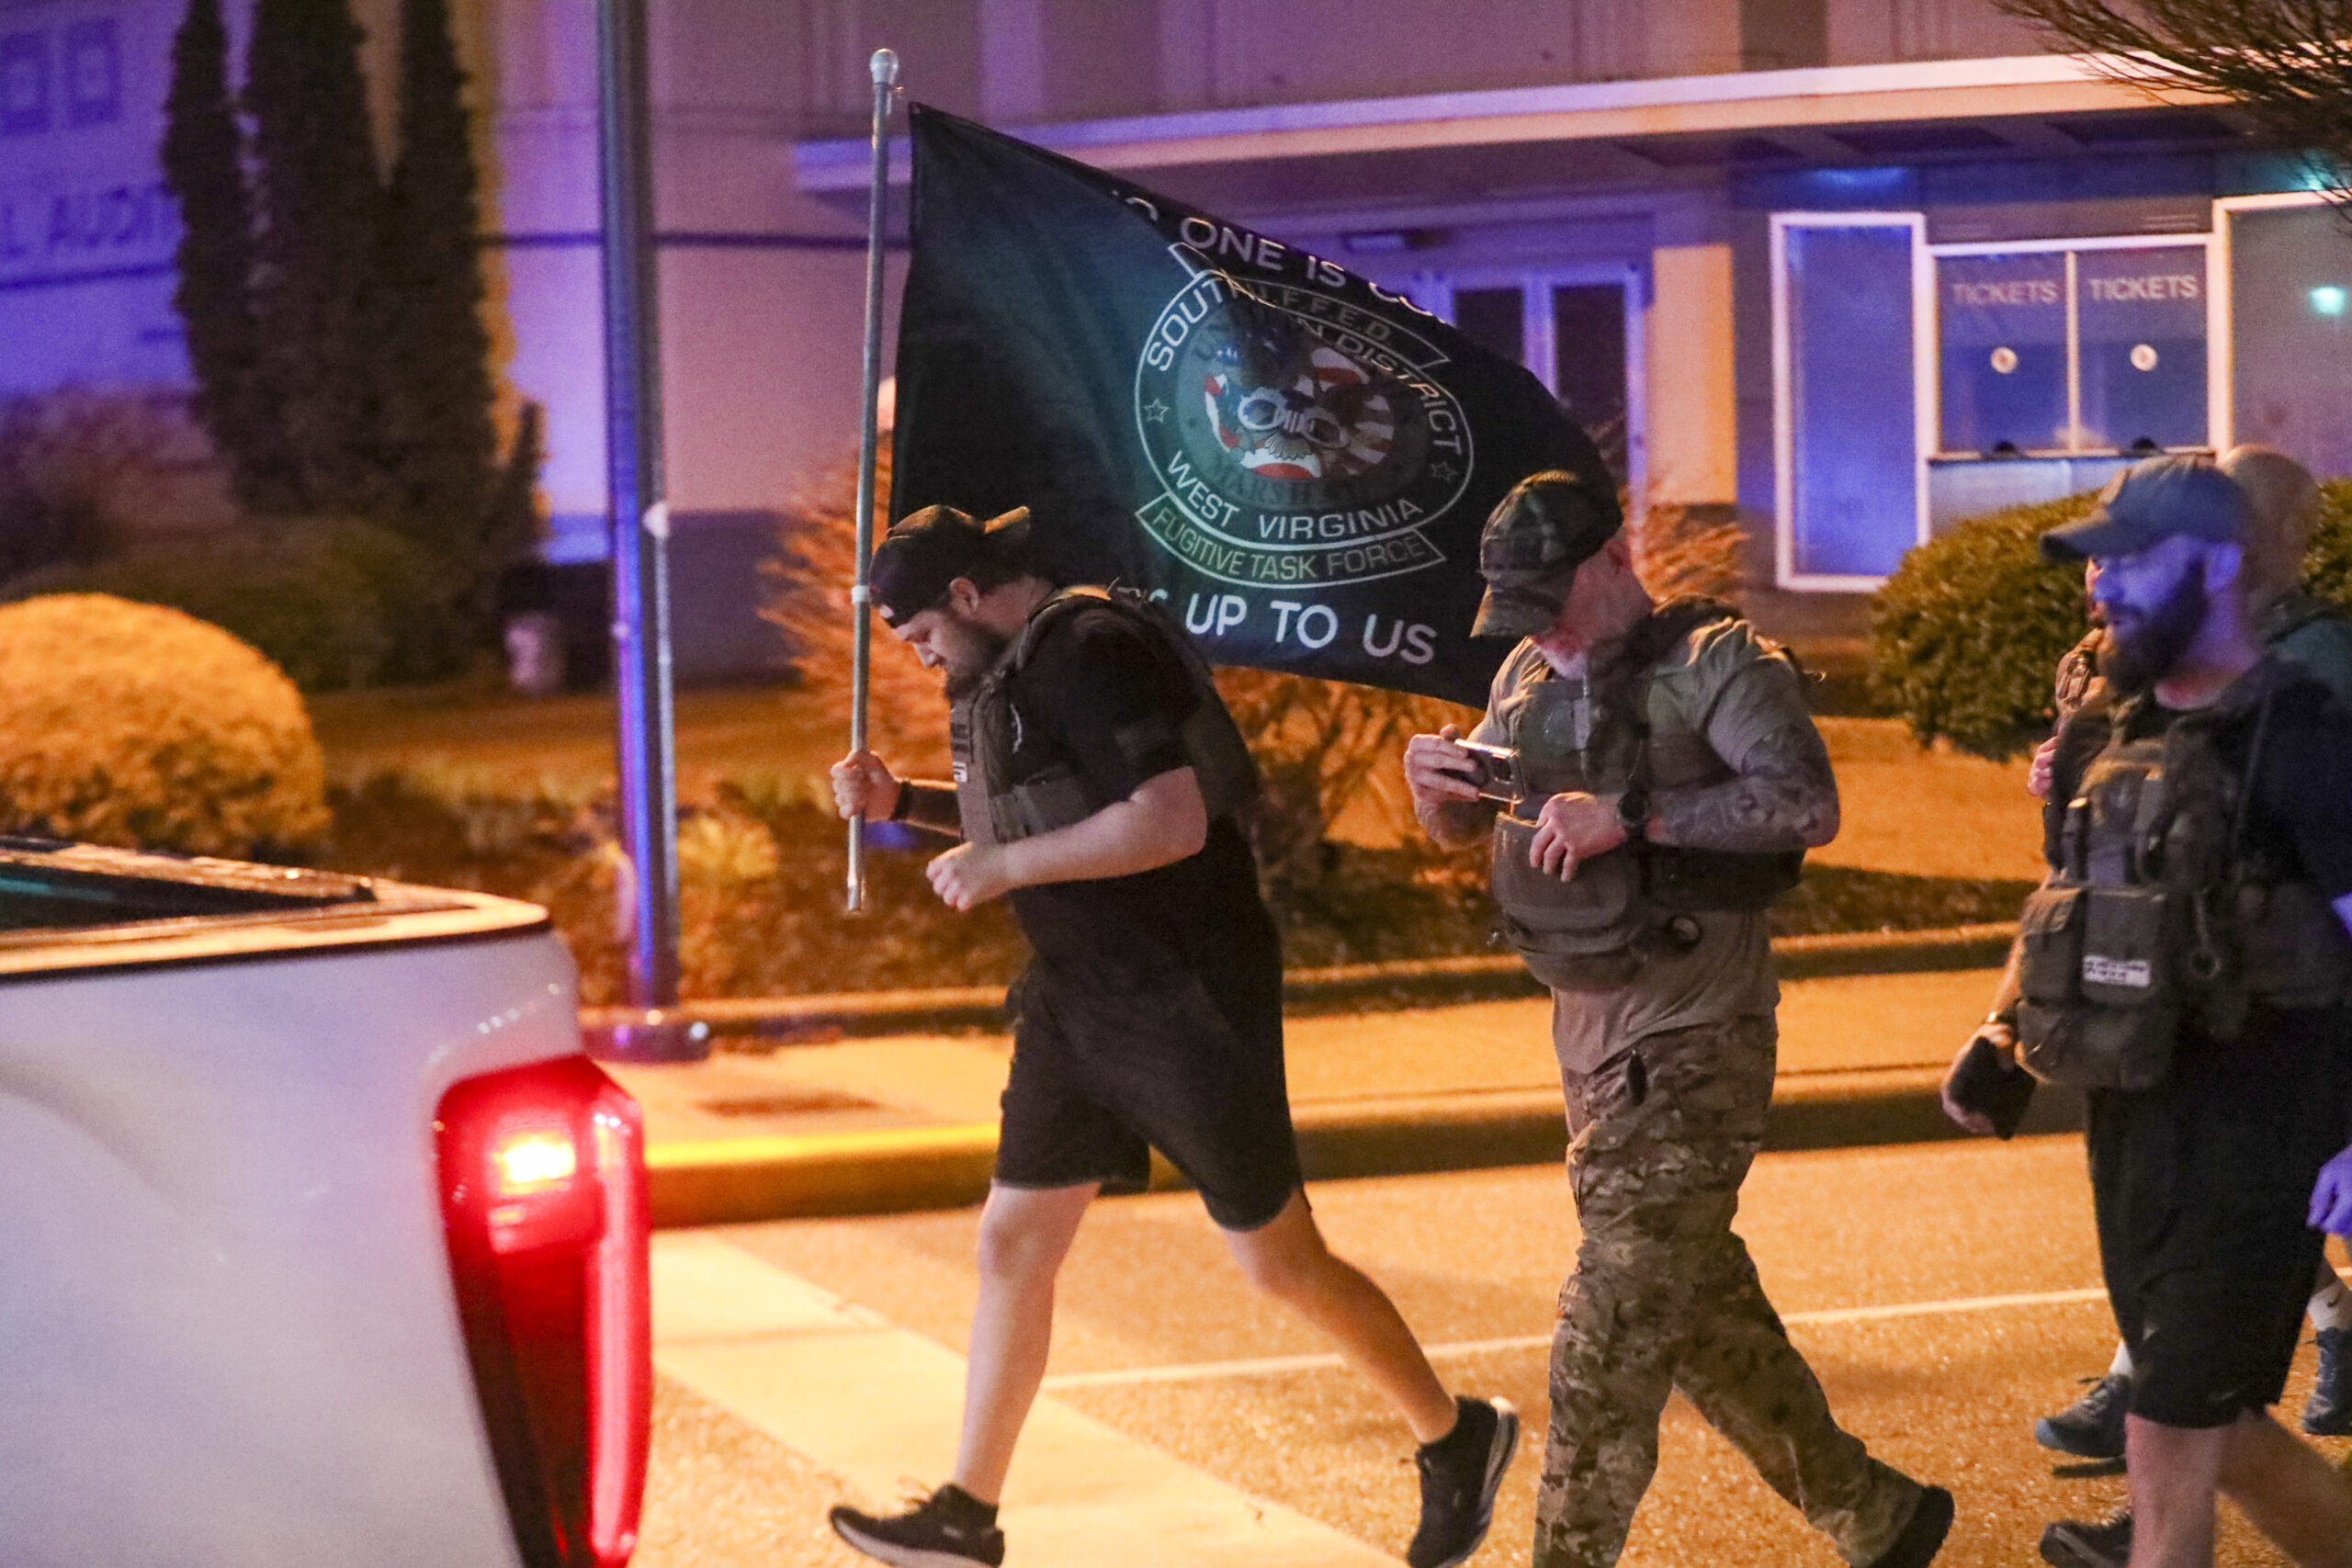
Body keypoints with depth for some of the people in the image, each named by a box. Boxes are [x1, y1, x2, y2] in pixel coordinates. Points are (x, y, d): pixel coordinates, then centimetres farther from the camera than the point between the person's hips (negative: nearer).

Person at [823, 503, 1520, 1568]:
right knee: (1012, 1243, 7)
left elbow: (1171, 821, -30)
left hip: (1189, 1005, -9)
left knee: (1281, 1262, 1)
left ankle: (1457, 1441, 20)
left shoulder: (1090, 651, -19)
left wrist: (1001, 866, -23)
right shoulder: (1009, 672, 11)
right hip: (1079, 1006, 9)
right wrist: (903, 801, 11)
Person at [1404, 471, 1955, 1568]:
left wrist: (1628, 813, -31)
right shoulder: (1531, 676, 11)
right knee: (1706, 1313, 15)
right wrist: (1434, 784, -6)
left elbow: (1808, 805, -26)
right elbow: (1465, 831, 18)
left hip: (1692, 1044, -9)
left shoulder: (1713, 664, -12)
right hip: (1590, 1035, 9)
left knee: (1611, 1335, -11)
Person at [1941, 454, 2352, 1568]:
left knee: (2169, 1447, -6)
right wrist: (2003, 1040, 11)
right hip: (2133, 1129, 8)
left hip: (2256, 1141, -8)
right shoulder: (2112, 734, 11)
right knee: (2219, 1432, 15)